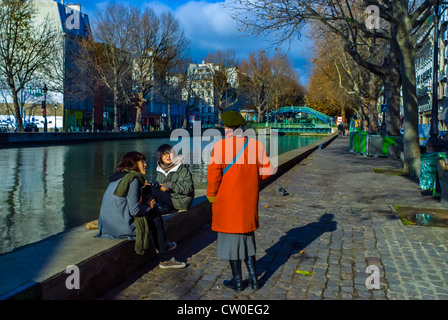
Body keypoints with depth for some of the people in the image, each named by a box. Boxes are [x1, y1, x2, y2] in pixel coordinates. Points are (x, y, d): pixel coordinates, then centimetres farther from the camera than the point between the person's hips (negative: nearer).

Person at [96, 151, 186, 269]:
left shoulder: (118, 176, 13)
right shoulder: (133, 179, -16)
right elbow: (134, 210, -19)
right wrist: (148, 206, -1)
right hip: (121, 227, -9)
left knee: (154, 212, 18)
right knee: (155, 216, 8)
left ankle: (163, 246, 32)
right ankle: (165, 258, 16)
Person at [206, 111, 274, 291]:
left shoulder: (220, 147, -17)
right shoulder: (256, 145, -3)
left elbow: (213, 174, -17)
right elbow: (267, 170, 1)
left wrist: (211, 195, -2)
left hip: (228, 202, -5)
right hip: (248, 201, 5)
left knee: (231, 237, 9)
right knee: (247, 235, 20)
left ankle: (237, 281, 19)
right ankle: (253, 278, 23)